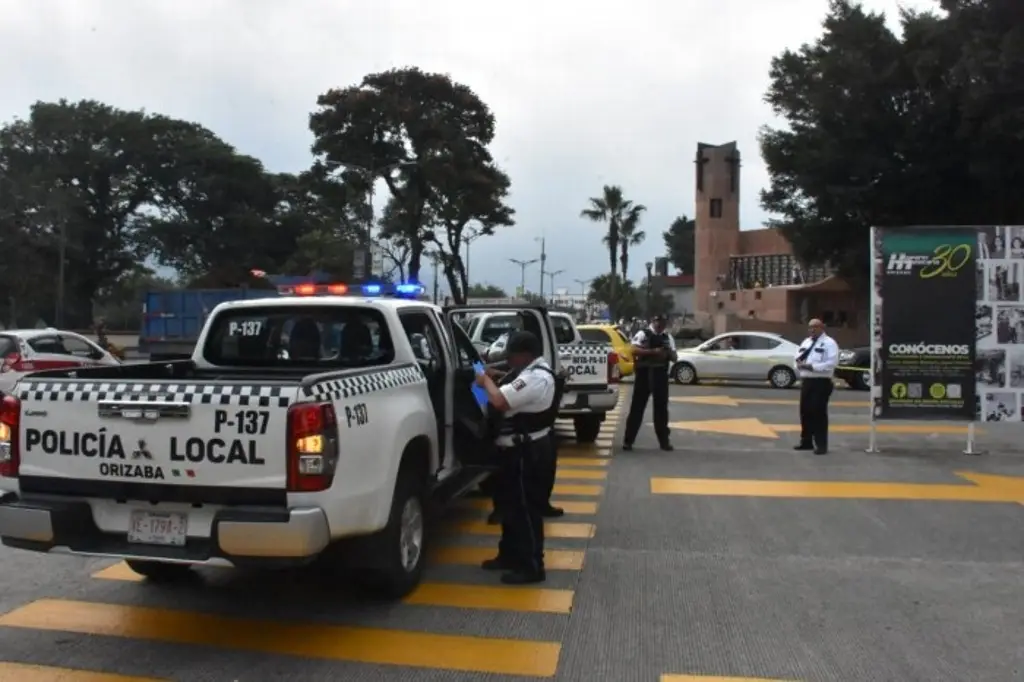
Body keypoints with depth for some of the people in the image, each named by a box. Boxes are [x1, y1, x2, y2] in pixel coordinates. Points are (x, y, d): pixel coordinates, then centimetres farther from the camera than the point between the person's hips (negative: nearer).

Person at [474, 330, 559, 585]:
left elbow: (500, 401, -31)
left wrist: (486, 380, -14)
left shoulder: (536, 378, -24)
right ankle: (510, 555, 32)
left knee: (525, 507, -3)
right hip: (519, 448, 11)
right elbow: (510, 393, 19)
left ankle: (532, 566, 6)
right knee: (511, 503, 19)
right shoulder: (532, 371, 10)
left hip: (525, 451, -11)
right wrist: (496, 379, 4)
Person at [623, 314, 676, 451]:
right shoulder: (643, 334, -4)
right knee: (637, 408, -1)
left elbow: (674, 356, 12)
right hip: (644, 375, -4)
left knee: (661, 408, 9)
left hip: (661, 376, 4)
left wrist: (668, 353, -11)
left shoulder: (668, 337, 13)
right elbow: (634, 350, -17)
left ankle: (664, 440, 17)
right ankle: (628, 440, 6)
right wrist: (653, 351, -23)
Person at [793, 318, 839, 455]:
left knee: (819, 413, -6)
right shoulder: (806, 342, 18)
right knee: (805, 412, 11)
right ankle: (806, 441, 23)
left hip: (821, 382, -7)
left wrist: (812, 366, -21)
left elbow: (832, 363, -17)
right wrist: (799, 364, -5)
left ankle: (821, 444, 1)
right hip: (806, 381, 7)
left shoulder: (829, 343, -6)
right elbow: (798, 357, 19)